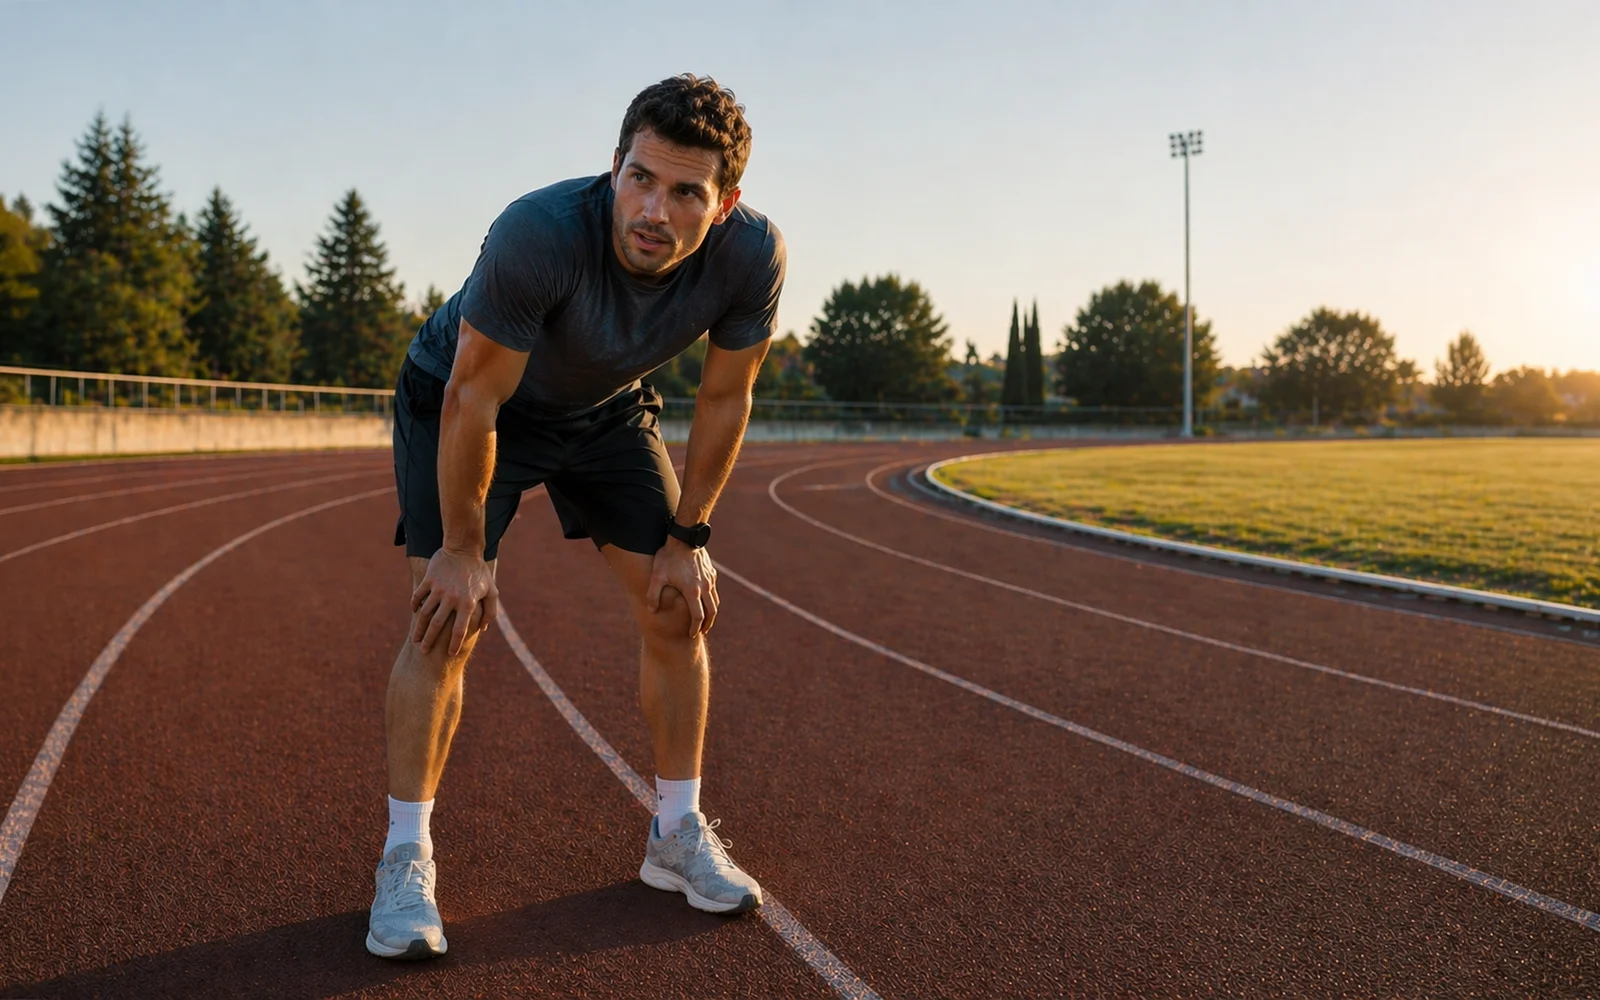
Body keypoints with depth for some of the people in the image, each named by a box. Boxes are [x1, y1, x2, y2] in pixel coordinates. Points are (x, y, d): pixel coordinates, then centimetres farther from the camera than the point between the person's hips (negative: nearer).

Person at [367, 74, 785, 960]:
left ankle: (678, 834, 15)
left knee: (679, 608, -1)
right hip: (463, 397, -3)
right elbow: (473, 400, -28)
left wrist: (688, 536, -6)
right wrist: (463, 549, -19)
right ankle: (405, 860, 1)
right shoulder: (540, 235, -40)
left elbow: (724, 397, -12)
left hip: (606, 408, 4)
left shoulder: (752, 255, -28)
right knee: (449, 617, -14)